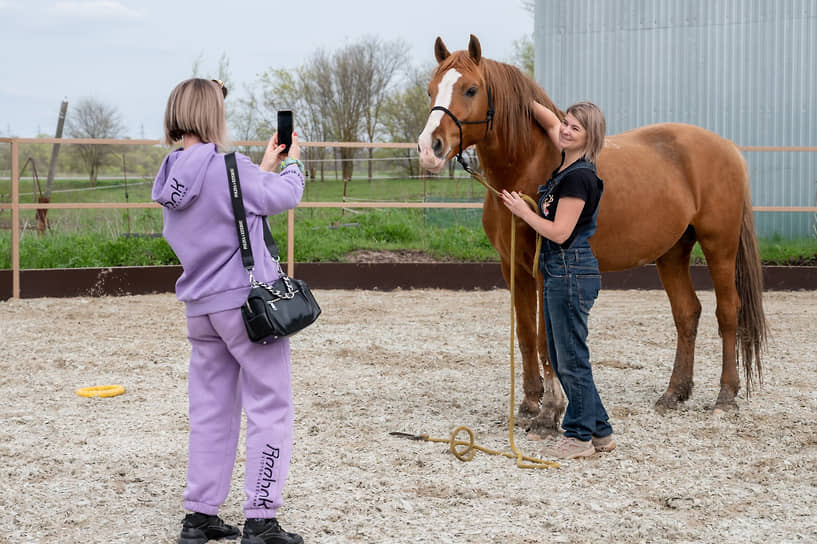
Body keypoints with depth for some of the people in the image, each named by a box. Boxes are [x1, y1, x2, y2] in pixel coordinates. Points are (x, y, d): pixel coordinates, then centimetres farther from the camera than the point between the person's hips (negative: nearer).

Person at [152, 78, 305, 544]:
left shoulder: (172, 176, 6)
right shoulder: (229, 167, -16)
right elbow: (284, 195, -2)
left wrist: (266, 166, 19)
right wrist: (293, 163, 16)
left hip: (201, 308, 8)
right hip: (248, 300, -7)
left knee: (210, 410, 14)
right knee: (270, 407, 0)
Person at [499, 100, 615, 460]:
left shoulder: (579, 177, -17)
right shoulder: (567, 164, 9)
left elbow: (560, 232, -20)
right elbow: (550, 123, 26)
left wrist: (524, 212, -8)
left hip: (572, 272, -10)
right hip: (559, 272, 10)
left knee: (571, 358, 0)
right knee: (562, 358, 15)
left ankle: (580, 436, 12)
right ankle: (599, 432, 23)